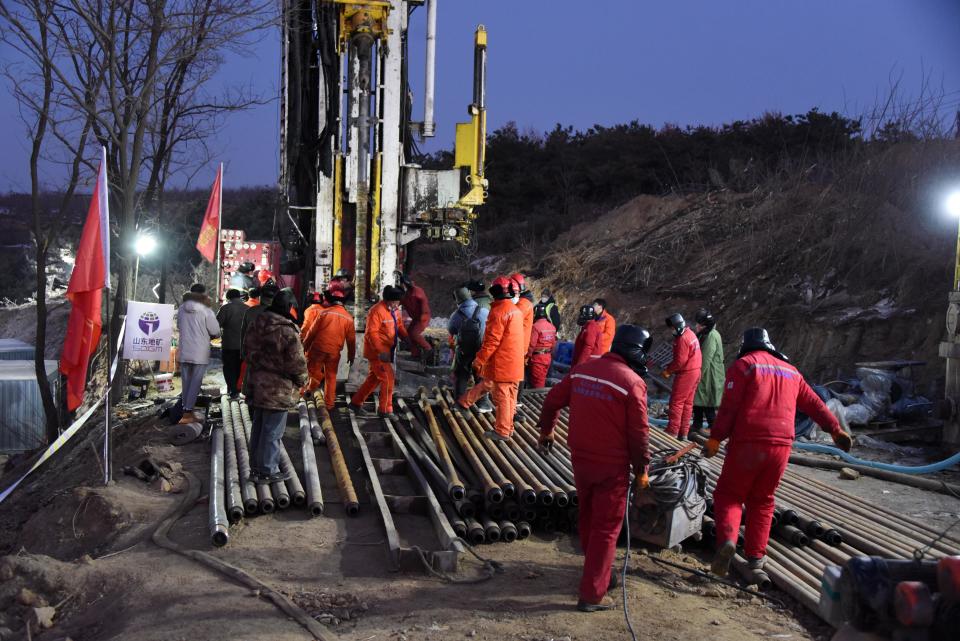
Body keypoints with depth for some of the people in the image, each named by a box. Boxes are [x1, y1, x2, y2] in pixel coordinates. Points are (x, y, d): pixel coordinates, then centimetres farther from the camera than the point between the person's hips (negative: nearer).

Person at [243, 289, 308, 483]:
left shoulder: (256, 325, 4)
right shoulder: (288, 331, -20)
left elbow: (248, 351, 15)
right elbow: (297, 362, -17)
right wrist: (302, 380, 0)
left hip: (256, 384, 8)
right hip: (278, 390, -8)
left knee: (258, 427, 18)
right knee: (273, 431, 3)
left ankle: (256, 467, 27)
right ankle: (267, 471, 11)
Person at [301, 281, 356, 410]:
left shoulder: (324, 312, -11)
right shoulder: (348, 317, -1)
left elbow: (311, 331, -5)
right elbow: (351, 339, 4)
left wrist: (305, 346, 9)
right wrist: (351, 355, 16)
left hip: (318, 348, -3)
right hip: (334, 352, 3)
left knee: (314, 369, 18)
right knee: (331, 377, 13)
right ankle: (329, 403, 17)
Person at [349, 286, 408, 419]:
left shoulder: (395, 310, 8)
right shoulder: (377, 311, -21)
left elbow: (399, 327, 16)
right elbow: (371, 333, -24)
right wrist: (380, 351, -29)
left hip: (385, 351, 9)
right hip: (376, 352, -9)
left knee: (374, 378, 17)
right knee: (388, 378, -6)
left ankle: (356, 403, 28)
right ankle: (385, 410, 5)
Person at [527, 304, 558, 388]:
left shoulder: (536, 326, -18)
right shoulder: (552, 327, 5)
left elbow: (531, 344, -18)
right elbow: (553, 343, 10)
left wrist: (527, 356, -8)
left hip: (537, 357, -8)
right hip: (548, 357, 8)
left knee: (537, 383, -1)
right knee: (542, 380, 18)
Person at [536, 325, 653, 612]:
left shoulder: (582, 370, 0)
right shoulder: (633, 382, -18)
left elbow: (552, 402, 8)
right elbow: (639, 432, -15)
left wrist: (546, 432, 24)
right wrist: (641, 470, -2)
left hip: (580, 459, 6)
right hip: (612, 466, -6)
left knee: (587, 519, 23)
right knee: (605, 529, 5)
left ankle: (599, 574, 40)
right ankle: (592, 594, 10)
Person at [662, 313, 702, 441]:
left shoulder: (682, 339, -20)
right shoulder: (691, 334, 11)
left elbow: (680, 361, -22)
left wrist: (668, 370, -9)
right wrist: (671, 367, 11)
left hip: (685, 374, -10)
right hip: (695, 372, 10)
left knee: (676, 402, -3)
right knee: (687, 403, 12)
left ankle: (672, 432, -2)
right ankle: (683, 433, 18)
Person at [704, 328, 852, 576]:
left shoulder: (743, 364, 2)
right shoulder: (790, 371, 19)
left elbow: (729, 407, -8)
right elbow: (814, 404, 22)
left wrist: (715, 439, -8)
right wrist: (836, 430, 30)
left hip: (748, 443, -4)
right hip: (781, 444, 5)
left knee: (728, 494, 4)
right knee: (762, 500, 17)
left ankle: (727, 540, -20)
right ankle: (756, 556, 15)